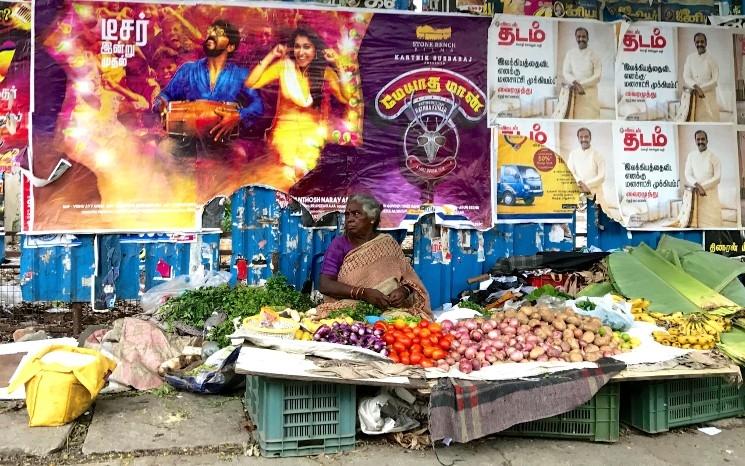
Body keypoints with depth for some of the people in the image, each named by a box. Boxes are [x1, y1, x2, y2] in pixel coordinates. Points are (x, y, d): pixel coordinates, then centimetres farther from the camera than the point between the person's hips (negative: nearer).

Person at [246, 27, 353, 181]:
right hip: (285, 128, -1)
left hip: (312, 130, 1)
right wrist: (270, 57, -14)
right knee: (289, 171, -23)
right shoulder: (283, 66, -4)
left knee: (302, 170, -20)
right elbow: (250, 83, -12)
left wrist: (338, 65, -19)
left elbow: (346, 98, -16)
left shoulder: (324, 70, -3)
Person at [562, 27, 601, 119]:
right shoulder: (570, 54, 8)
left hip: (589, 93, -1)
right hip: (573, 93, 1)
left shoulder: (593, 55, 4)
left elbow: (597, 77, -2)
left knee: (589, 118, -6)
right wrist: (575, 83, -17)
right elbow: (565, 73, 1)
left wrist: (581, 84, -12)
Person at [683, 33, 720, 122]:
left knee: (710, 119, -4)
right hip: (694, 96, 1)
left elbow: (715, 80, -3)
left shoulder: (711, 59, -1)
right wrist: (696, 87, -17)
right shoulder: (690, 58, 4)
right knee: (694, 119, -2)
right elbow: (686, 77, -2)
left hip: (708, 95, -1)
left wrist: (701, 88, -12)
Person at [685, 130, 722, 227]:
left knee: (712, 221, -4)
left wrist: (702, 186, -14)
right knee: (697, 221, 1)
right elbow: (688, 175, -1)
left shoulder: (713, 157, -3)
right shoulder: (691, 156, 4)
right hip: (695, 194, 2)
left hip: (710, 194, -2)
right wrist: (697, 185, -17)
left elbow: (717, 178, -6)